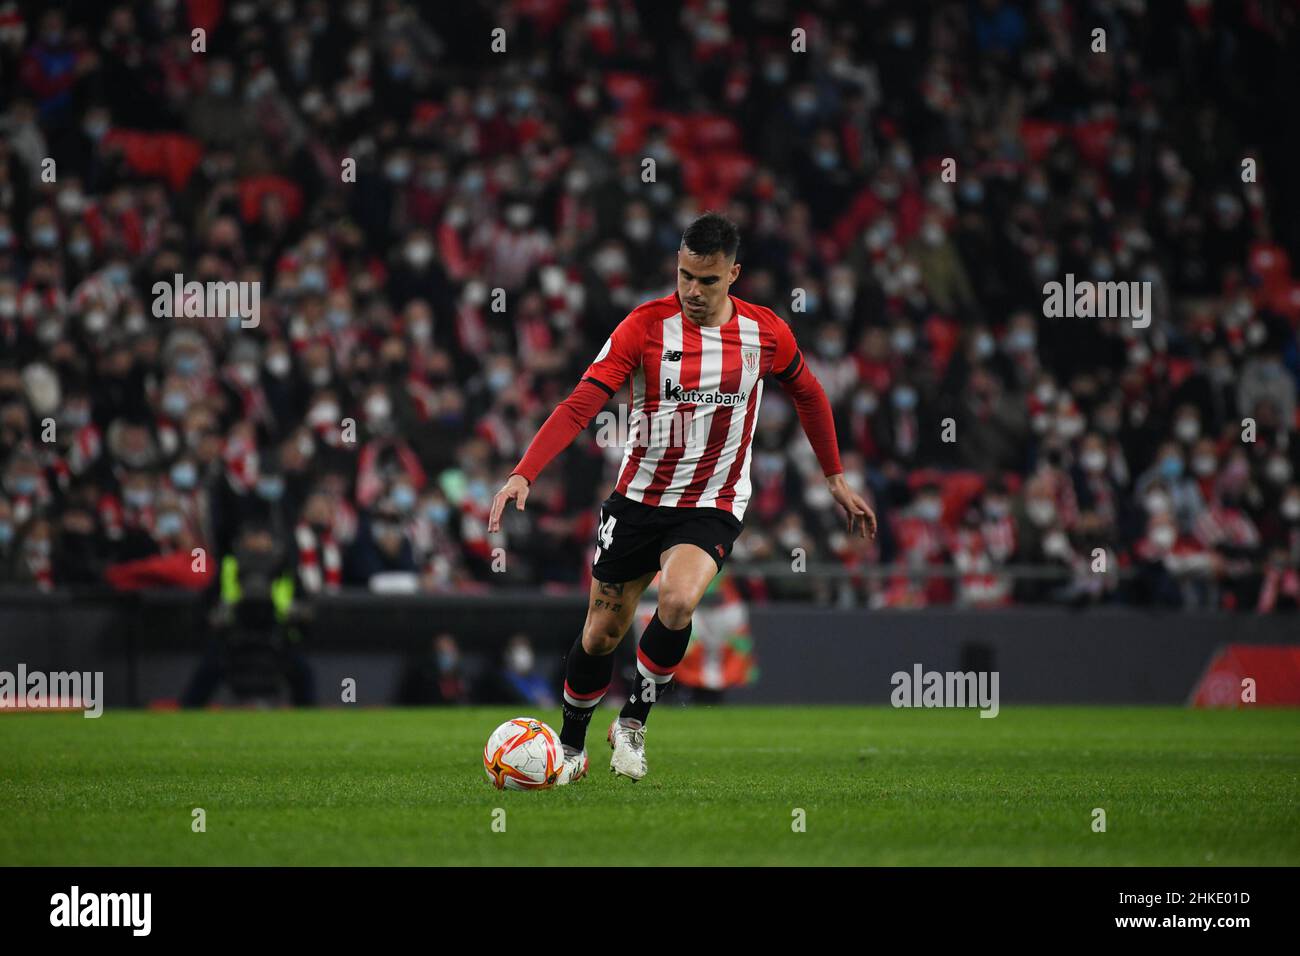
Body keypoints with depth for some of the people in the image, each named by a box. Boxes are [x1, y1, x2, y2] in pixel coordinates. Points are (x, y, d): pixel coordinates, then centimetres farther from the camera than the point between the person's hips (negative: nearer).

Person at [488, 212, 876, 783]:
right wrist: (523, 473, -30)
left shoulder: (765, 333, -5)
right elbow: (581, 403, -19)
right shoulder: (646, 325, -13)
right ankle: (571, 746, 31)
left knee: (678, 600, -28)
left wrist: (836, 478, 17)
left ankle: (633, 722, -7)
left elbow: (807, 393, 15)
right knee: (601, 634, 6)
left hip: (712, 508, 0)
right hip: (638, 498, 0)